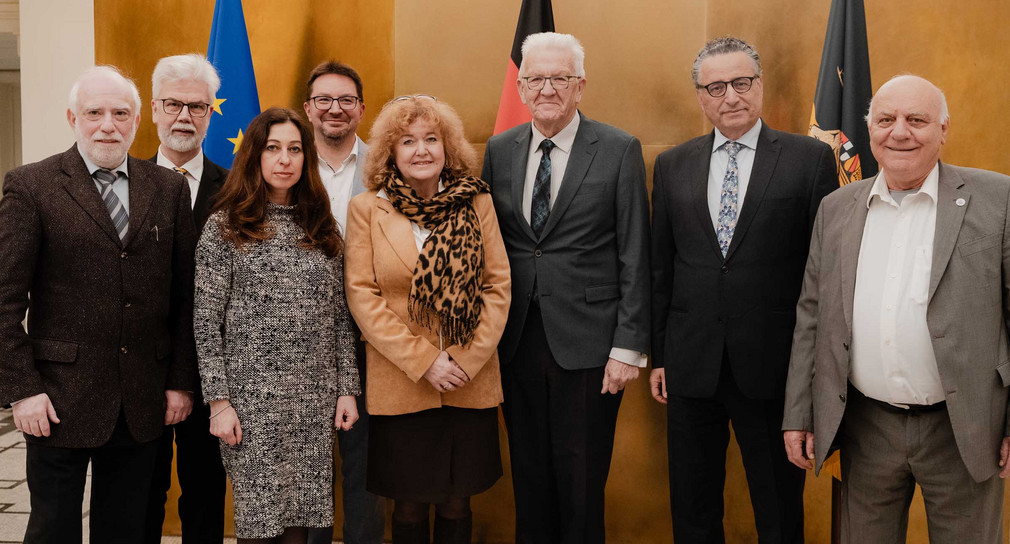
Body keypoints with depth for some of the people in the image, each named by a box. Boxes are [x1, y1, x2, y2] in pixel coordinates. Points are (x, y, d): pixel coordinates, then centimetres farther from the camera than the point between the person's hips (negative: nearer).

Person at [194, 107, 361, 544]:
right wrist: (218, 400, -8)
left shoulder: (321, 228, 11)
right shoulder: (225, 228, -1)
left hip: (315, 401, 3)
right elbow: (206, 322, -3)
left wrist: (347, 389, 6)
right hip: (252, 401, -3)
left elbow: (340, 316, 11)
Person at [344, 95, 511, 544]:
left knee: (456, 505, 11)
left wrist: (468, 359, -9)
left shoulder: (476, 203, 3)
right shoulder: (367, 209, 0)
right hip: (399, 385, -1)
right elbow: (362, 296, -4)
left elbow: (498, 285, 2)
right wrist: (423, 361, -11)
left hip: (471, 385, 1)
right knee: (410, 507, 8)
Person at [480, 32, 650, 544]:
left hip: (587, 342, -4)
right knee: (529, 473, 14)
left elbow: (634, 256, -6)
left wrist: (629, 346, -10)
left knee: (580, 481, 5)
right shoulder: (499, 150, 8)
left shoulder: (619, 150, -4)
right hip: (517, 341, 4)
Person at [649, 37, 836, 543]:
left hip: (774, 366, -3)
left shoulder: (811, 158, -2)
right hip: (692, 364, 3)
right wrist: (658, 354, 9)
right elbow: (661, 267, 10)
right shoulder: (672, 165, 7)